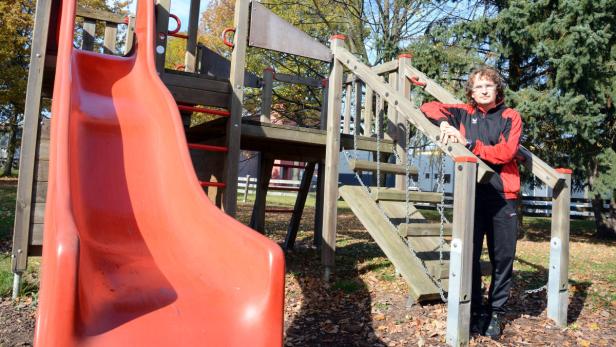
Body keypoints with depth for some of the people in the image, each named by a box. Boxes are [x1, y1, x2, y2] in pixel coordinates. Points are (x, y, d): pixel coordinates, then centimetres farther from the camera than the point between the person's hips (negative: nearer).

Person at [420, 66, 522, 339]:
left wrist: (469, 143, -12)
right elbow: (429, 107, 13)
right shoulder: (464, 114, 11)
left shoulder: (510, 117, 6)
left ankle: (495, 312, 22)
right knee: (469, 255, -1)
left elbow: (506, 152, -9)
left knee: (503, 258, 4)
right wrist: (444, 122, -6)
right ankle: (476, 310, 16)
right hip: (471, 194, 1)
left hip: (503, 196, 0)